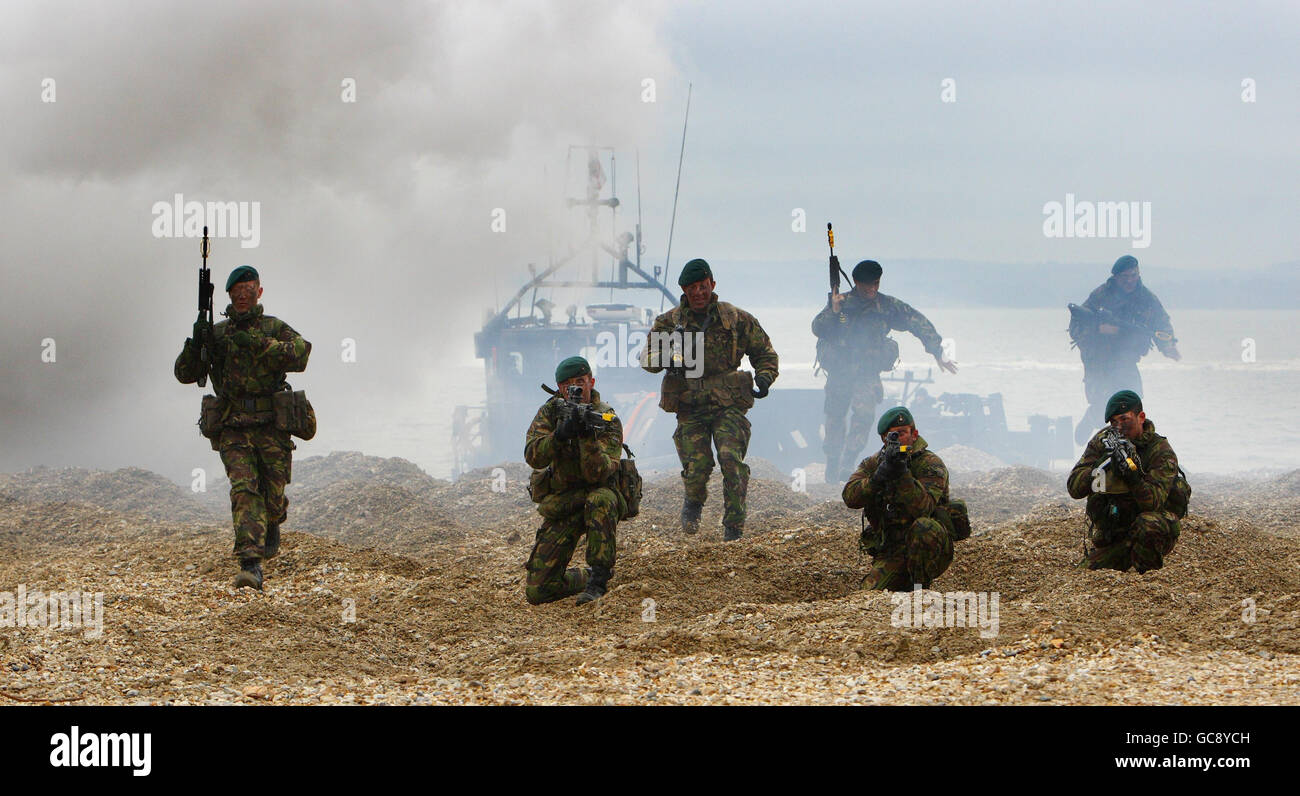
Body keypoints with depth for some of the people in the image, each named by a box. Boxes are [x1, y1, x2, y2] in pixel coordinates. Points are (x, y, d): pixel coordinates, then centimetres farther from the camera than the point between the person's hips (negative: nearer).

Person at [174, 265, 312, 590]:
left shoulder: (275, 329, 6)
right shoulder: (217, 333, 11)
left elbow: (300, 356, -12)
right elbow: (185, 374, 9)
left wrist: (258, 344, -19)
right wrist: (195, 343, -10)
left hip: (272, 427, 0)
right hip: (233, 429, 0)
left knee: (273, 496, 7)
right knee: (244, 490, -17)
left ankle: (272, 526, 44)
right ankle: (250, 566, -27)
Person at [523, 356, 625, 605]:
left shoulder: (608, 421, -11)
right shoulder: (550, 411, -1)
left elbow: (598, 474, -24)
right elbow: (533, 457, -15)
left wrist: (588, 435, -37)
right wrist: (560, 435, -31)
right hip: (559, 506, 3)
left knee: (600, 499, -42)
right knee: (537, 592, -7)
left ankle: (598, 580, -29)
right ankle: (588, 576, 25)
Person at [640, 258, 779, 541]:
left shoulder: (737, 319, 7)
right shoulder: (669, 322, 8)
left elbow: (764, 351, 16)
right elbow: (647, 357, 4)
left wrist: (764, 377, -3)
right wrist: (666, 359, -18)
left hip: (728, 404, -1)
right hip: (690, 406, 1)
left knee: (731, 459, -19)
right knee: (697, 466, -9)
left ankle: (734, 526, -10)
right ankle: (693, 503, 26)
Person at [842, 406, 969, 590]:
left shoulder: (931, 464, -9)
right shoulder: (873, 463, 6)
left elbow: (922, 507, -25)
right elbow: (850, 497, -12)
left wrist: (902, 473, -36)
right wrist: (881, 475, -26)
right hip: (891, 553, 3)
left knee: (923, 527, -37)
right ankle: (906, 586, 11)